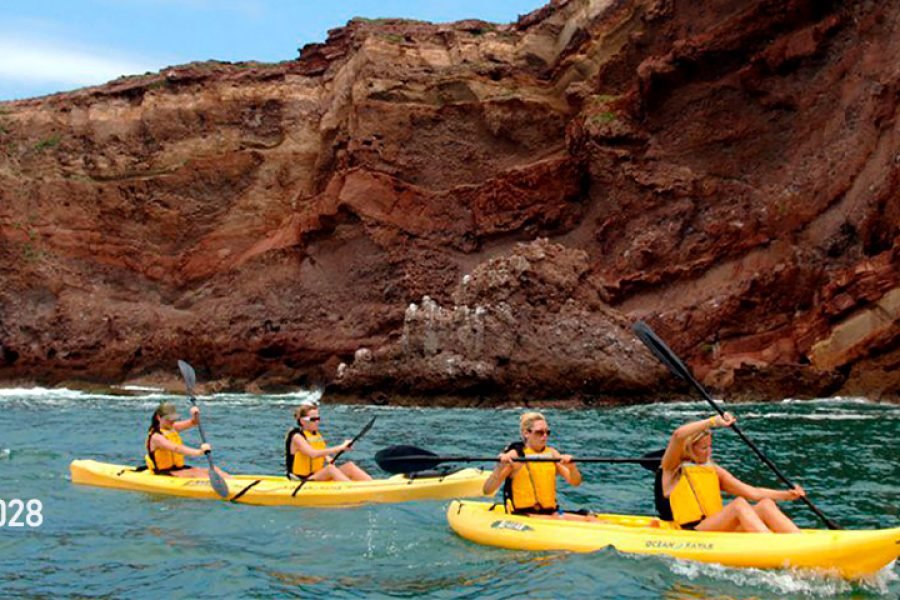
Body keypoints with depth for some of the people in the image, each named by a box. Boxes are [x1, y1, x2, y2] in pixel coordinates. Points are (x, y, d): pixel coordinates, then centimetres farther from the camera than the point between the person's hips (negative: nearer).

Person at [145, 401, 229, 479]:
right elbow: (176, 448, -32)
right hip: (163, 474, -9)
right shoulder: (156, 436, -16)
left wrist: (196, 415, -11)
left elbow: (194, 422, 14)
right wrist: (199, 452, -45)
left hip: (179, 468, 9)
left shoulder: (172, 428, 9)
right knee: (195, 472, -32)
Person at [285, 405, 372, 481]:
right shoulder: (297, 437, -9)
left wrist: (329, 460, -12)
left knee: (349, 466, -13)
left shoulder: (317, 435, 15)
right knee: (330, 469, -33)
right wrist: (340, 448, -29)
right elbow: (313, 454, -26)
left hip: (319, 478, 7)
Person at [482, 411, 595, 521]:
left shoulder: (552, 453, 11)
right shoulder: (515, 455, -4)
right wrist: (501, 467, -26)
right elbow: (487, 491, -10)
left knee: (590, 520, -16)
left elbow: (575, 482, 3)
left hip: (551, 512, 6)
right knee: (556, 522, -34)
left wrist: (571, 467, -18)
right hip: (522, 515, -5)